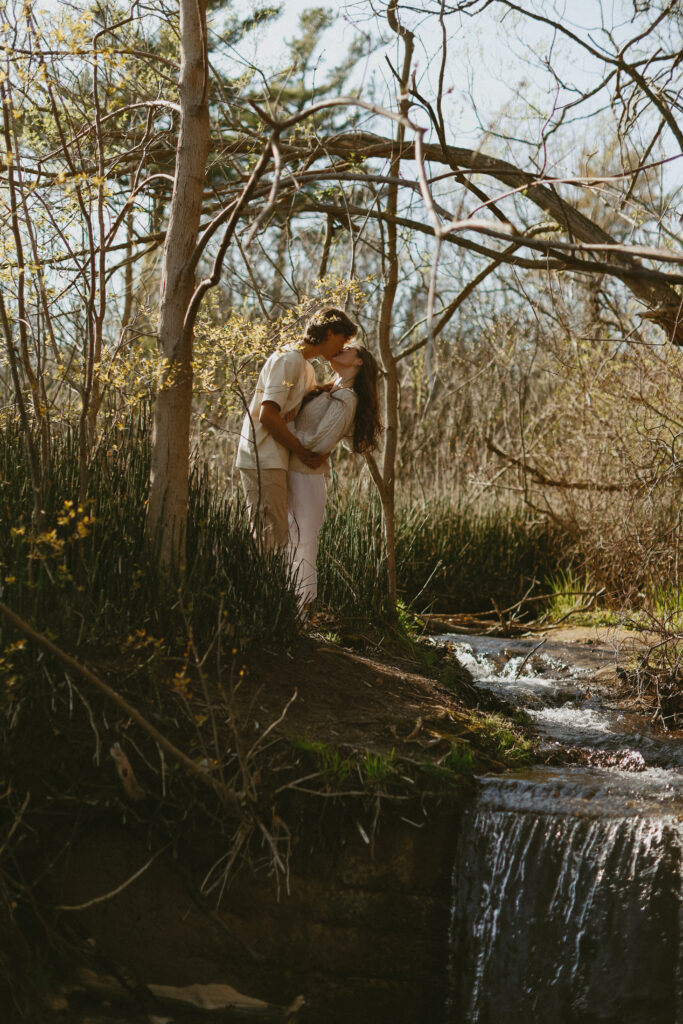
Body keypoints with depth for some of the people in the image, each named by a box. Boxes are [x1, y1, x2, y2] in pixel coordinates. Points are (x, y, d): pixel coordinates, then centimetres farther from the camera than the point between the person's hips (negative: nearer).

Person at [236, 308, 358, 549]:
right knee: (273, 538, -13)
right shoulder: (288, 360, -10)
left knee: (277, 535, 9)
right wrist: (302, 452, -12)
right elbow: (267, 415, -19)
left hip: (274, 460, 10)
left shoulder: (307, 368, 22)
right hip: (263, 461, -10)